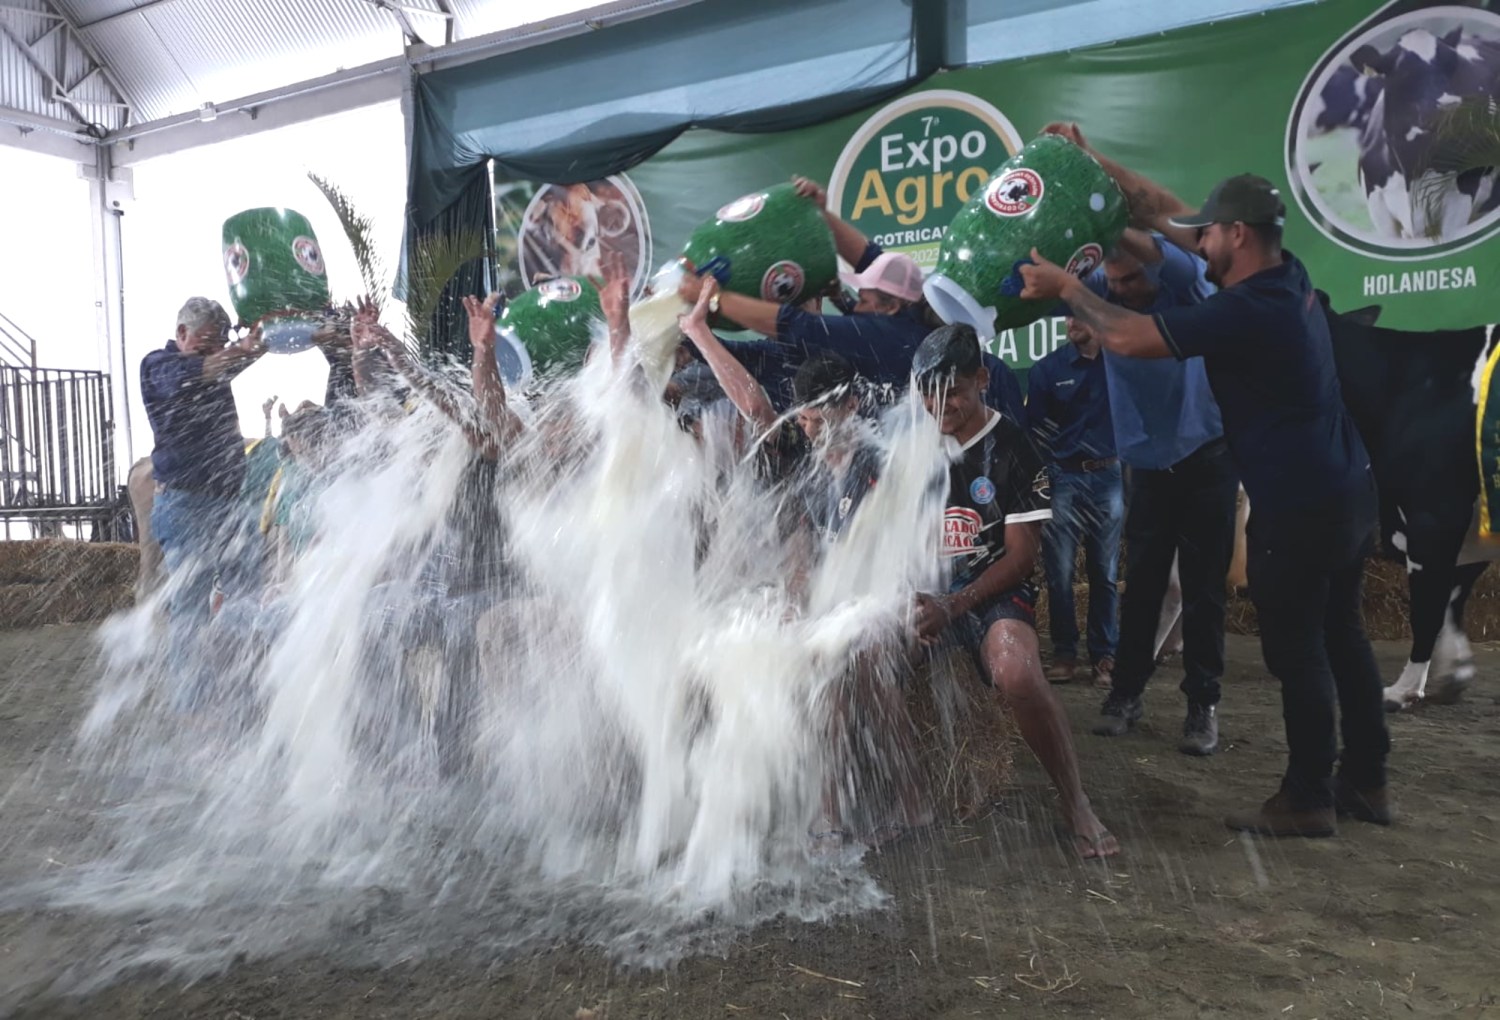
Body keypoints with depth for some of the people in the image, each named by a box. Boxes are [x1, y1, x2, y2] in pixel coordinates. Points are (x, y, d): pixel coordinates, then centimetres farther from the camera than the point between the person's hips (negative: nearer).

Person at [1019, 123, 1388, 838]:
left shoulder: (1245, 311, -23)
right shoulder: (1286, 275, 6)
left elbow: (1129, 338, -23)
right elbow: (1166, 213, 9)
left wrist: (1065, 288, -8)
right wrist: (1089, 160, 11)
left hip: (1298, 507, -9)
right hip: (1346, 491, 10)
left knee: (1297, 651, 2)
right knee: (1340, 636, 17)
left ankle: (1307, 799, 15)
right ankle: (1365, 782, 29)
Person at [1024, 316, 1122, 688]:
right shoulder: (1047, 369, 3)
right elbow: (1034, 429, 4)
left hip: (1109, 476, 0)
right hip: (1063, 478, 0)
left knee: (1105, 572, 4)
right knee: (1059, 572, -1)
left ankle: (1104, 654, 11)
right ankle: (1064, 653, 8)